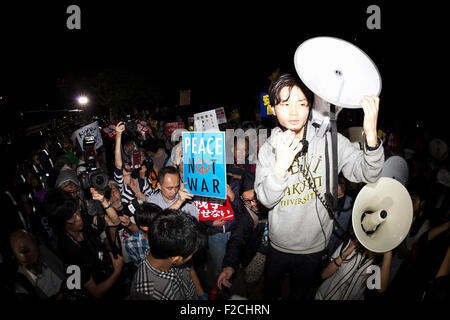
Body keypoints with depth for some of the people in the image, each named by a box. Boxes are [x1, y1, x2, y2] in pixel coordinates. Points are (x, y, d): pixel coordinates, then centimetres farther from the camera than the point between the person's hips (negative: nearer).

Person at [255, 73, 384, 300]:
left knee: (302, 294, 23)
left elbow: (367, 174, -24)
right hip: (278, 245, 2)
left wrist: (371, 136, -43)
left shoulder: (329, 141, -15)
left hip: (313, 246, -1)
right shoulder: (269, 148, -10)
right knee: (271, 290, 26)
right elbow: (266, 200, -16)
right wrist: (281, 165, -33)